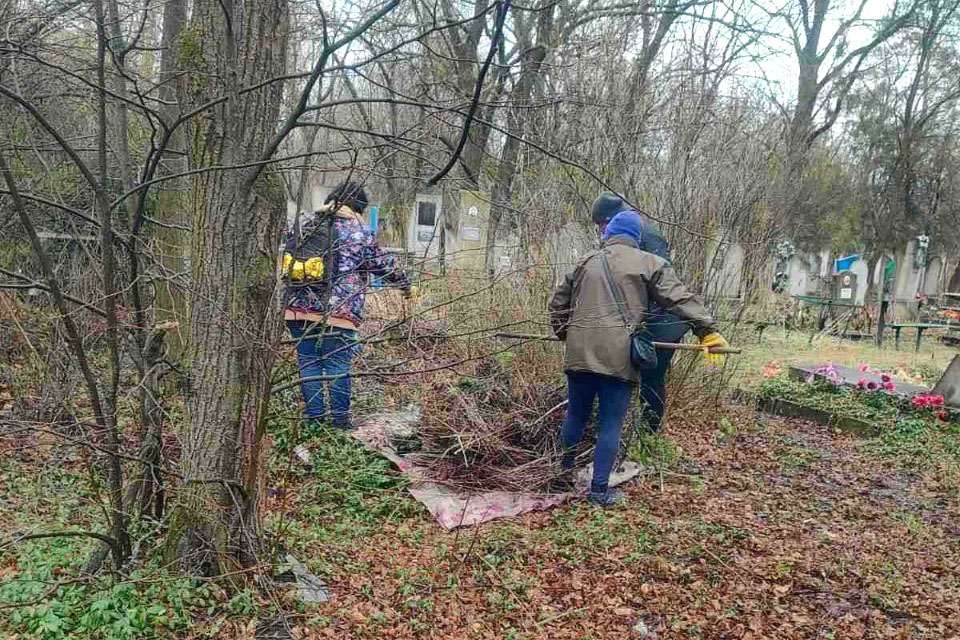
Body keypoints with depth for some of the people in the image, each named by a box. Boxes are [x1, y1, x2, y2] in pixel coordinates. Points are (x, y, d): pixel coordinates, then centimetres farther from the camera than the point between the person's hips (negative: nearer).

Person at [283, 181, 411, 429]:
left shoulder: (303, 227, 12)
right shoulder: (359, 233, -2)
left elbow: (286, 259, 20)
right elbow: (384, 265, 7)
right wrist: (405, 283, 24)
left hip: (298, 309, 5)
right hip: (337, 313, -5)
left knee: (308, 363, 12)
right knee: (338, 367, 4)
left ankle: (315, 418, 16)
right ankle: (339, 421, 11)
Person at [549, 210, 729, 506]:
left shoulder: (587, 262, 18)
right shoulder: (648, 263, 5)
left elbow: (558, 302, 24)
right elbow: (680, 298, -4)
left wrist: (563, 332, 37)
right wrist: (706, 330, -6)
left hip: (580, 353, 4)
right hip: (618, 356, -4)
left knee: (576, 416, 17)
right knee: (610, 424, 3)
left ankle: (565, 475, 30)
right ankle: (600, 490, 7)